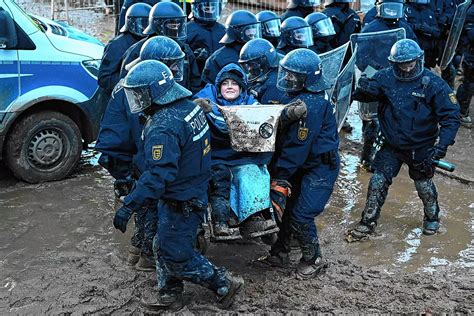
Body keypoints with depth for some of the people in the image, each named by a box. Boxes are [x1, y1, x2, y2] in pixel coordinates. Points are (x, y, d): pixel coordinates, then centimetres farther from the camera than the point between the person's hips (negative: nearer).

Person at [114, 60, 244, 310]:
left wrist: (128, 207, -29)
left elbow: (157, 176, -33)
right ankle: (170, 296, 34)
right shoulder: (190, 106, 0)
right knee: (165, 247, 21)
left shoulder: (162, 129, -29)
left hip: (180, 203, -10)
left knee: (176, 256, 5)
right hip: (196, 192, 10)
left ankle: (224, 284, 18)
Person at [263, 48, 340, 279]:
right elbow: (286, 138, 11)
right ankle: (280, 253, 28)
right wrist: (277, 167, 7)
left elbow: (298, 146, -25)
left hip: (320, 168, -10)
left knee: (301, 216, -7)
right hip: (305, 166, 10)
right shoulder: (302, 98, 6)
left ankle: (313, 259, 15)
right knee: (286, 208, 13)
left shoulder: (311, 105, -26)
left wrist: (280, 175, -19)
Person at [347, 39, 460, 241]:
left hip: (421, 149, -1)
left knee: (424, 186, 16)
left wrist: (443, 144, -27)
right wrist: (363, 89, -33)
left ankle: (432, 218, 44)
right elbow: (361, 96, -8)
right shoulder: (385, 78, -11)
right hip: (391, 146, 2)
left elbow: (450, 116, -16)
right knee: (378, 182, -1)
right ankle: (368, 223, 15)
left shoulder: (433, 83, -18)